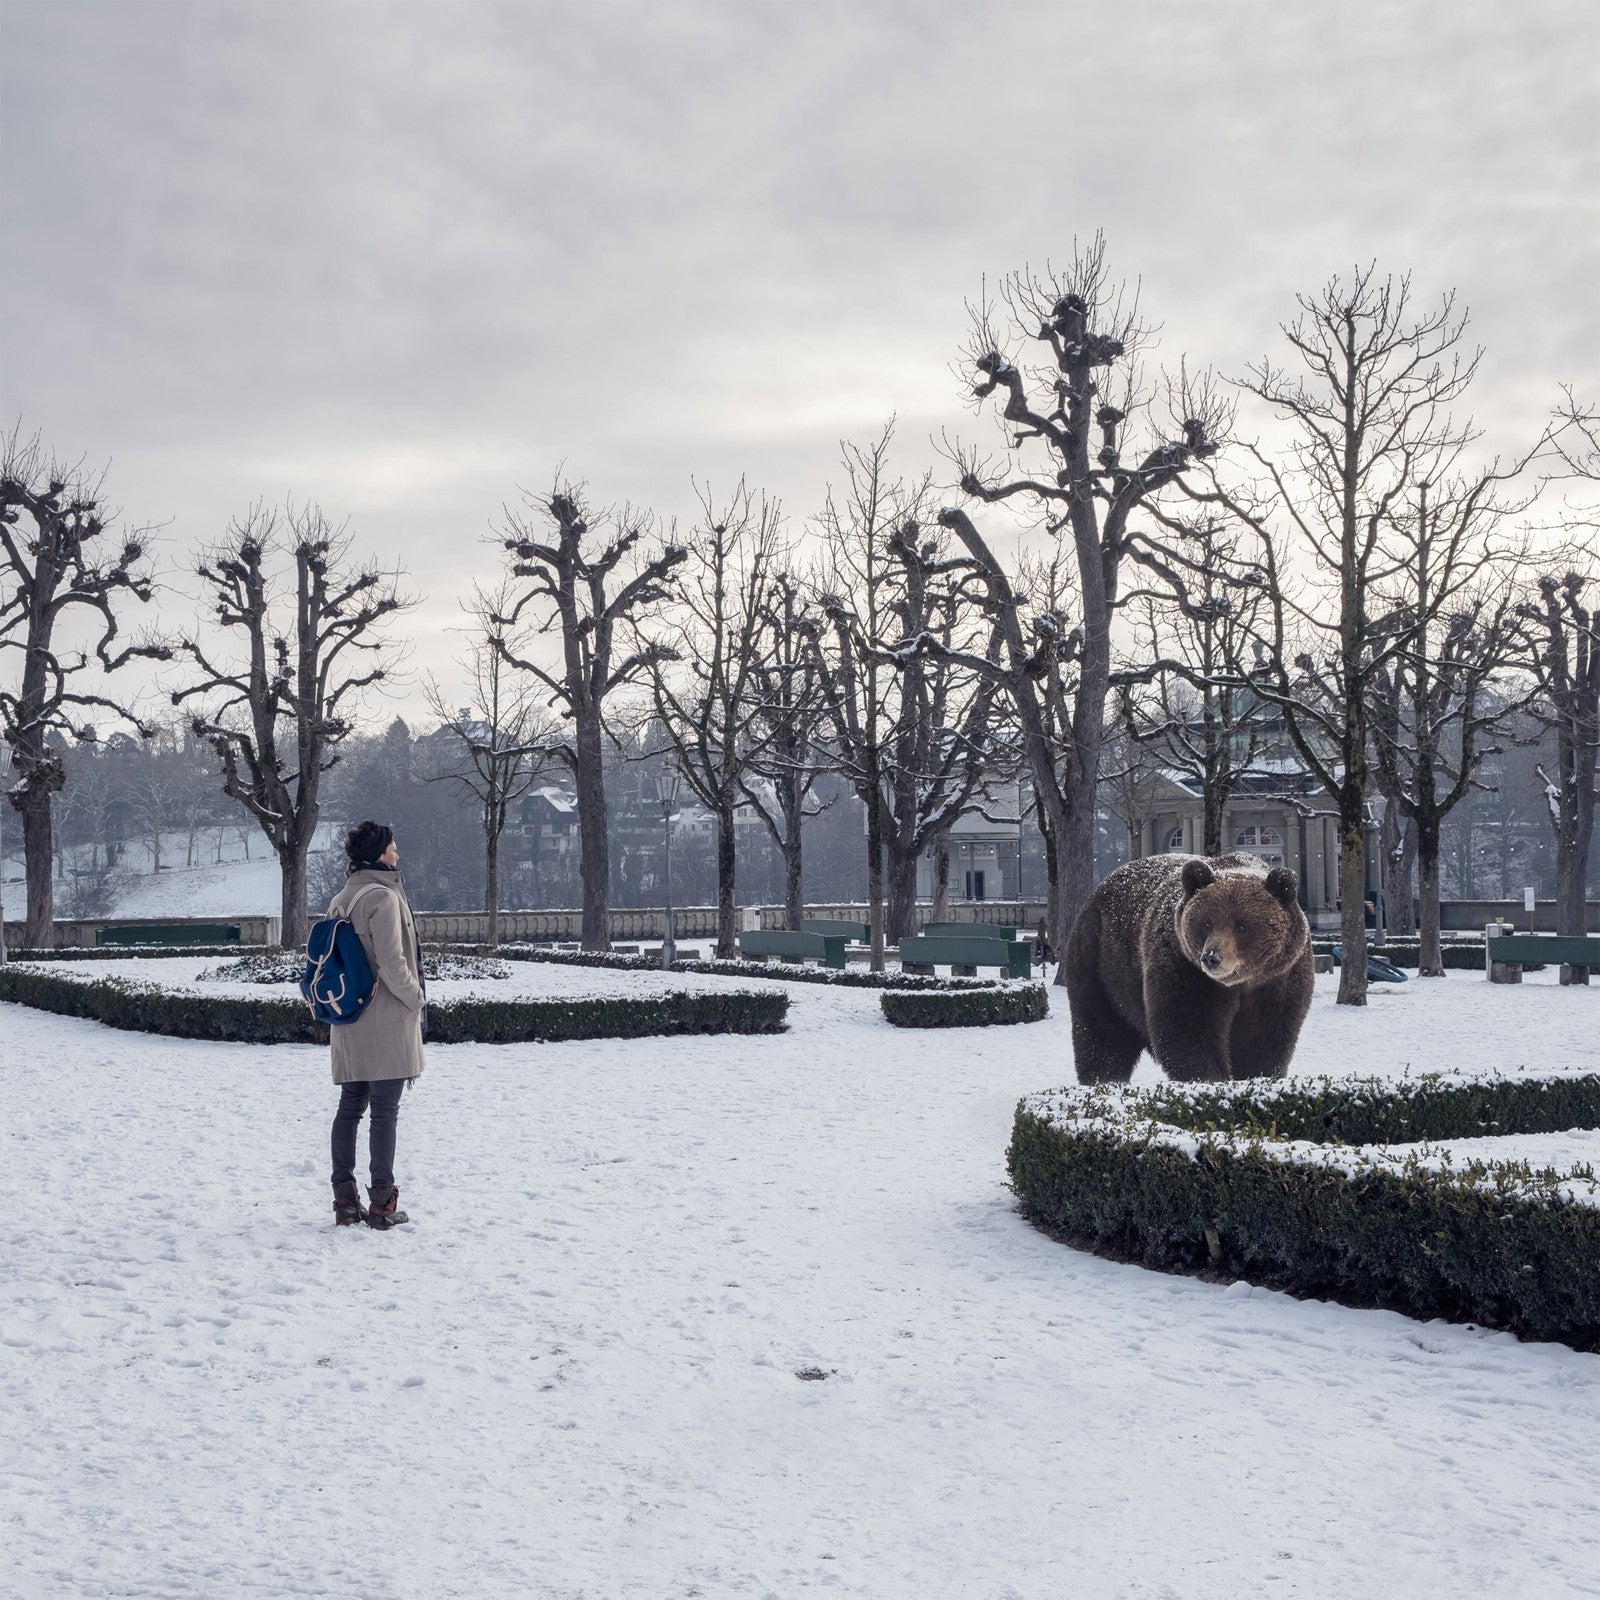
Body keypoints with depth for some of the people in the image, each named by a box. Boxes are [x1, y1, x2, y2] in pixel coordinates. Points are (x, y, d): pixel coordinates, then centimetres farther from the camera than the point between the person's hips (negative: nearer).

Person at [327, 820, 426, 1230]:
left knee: (350, 1107, 11)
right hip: (386, 1024, -8)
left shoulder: (340, 900, 11)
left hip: (348, 1026, 8)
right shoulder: (382, 897, -15)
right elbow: (391, 963, -19)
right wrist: (416, 998, -5)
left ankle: (345, 1199, 13)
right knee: (385, 1111, -4)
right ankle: (382, 1203, -2)